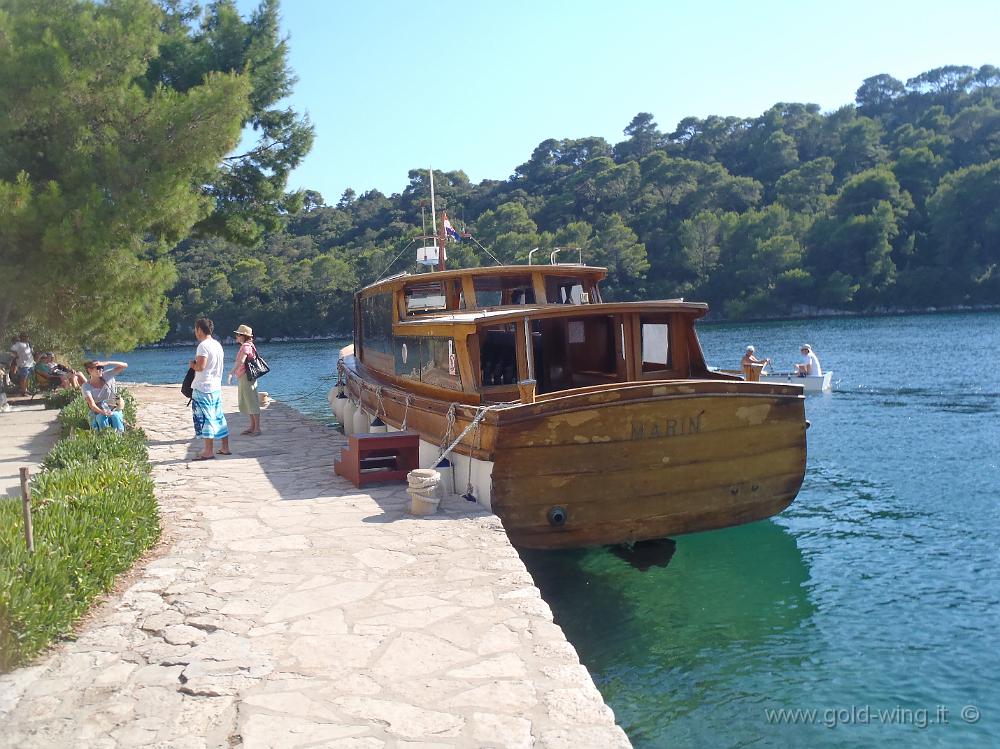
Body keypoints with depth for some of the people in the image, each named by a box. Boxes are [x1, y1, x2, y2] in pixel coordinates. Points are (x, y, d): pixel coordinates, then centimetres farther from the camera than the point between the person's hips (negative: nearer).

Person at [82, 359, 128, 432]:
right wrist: (102, 412, -40)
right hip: (98, 412, -1)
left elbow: (124, 365, -9)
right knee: (102, 417, -34)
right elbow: (92, 404, -20)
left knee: (115, 416, -32)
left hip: (114, 410, 1)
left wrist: (105, 363, -18)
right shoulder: (86, 386, -8)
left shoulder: (107, 376, -2)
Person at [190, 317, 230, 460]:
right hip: (216, 387, 9)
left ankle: (209, 451, -1)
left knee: (205, 418, -3)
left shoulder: (203, 345, -14)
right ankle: (225, 448, 18)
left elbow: (200, 366, -22)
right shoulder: (217, 344, 13)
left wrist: (192, 364, -1)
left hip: (204, 388, -9)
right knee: (219, 417, 13)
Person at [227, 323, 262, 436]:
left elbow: (240, 361, -29)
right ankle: (252, 427, 22)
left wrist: (232, 373, -34)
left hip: (246, 377, -10)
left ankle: (257, 428, -2)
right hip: (243, 378, 10)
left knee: (252, 403, -5)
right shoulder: (247, 345, 15)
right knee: (248, 403, 15)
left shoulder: (246, 346, -16)